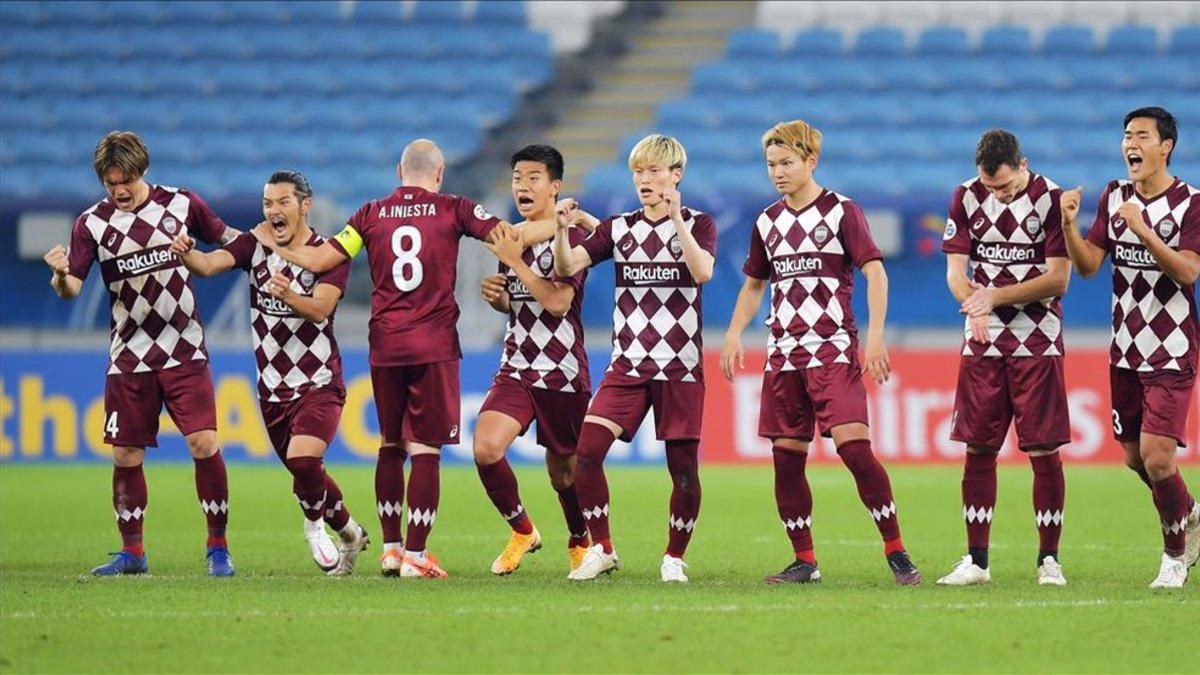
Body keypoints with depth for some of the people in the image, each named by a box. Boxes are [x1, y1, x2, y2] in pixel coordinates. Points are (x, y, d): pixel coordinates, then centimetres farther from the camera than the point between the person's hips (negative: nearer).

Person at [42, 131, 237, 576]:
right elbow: (71, 289, -8)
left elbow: (224, 238, 17)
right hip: (129, 357, 1)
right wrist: (60, 275, -29)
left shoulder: (180, 204, 0)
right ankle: (132, 552, 18)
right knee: (125, 455, 2)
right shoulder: (92, 223, -1)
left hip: (185, 353, -1)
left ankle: (217, 546, 1)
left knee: (204, 444, -12)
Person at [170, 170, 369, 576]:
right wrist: (186, 255, -39)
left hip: (318, 383, -5)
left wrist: (289, 295, -46)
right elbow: (211, 264, -17)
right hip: (273, 387, 5)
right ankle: (349, 533, 37)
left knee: (303, 461, -25)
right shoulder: (255, 245, 2)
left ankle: (314, 524, 4)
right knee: (306, 473, 13)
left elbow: (321, 308, -25)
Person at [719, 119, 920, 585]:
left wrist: (875, 335, -17)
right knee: (786, 456, 3)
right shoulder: (767, 223, 13)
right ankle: (804, 561, 11)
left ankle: (896, 553, -13)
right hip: (783, 354, 6)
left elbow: (875, 273, -7)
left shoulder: (841, 212, -3)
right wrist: (734, 333, 10)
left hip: (833, 350, -6)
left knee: (853, 445, -18)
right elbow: (754, 285, 24)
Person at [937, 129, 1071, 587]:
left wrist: (997, 296, -17)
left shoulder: (1052, 199, -8)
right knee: (978, 450, 3)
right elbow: (955, 270, 3)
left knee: (1043, 451, -4)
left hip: (1038, 343, -3)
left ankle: (1049, 559, 4)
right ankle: (976, 561, 10)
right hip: (983, 343, 3)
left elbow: (1058, 279, -10)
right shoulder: (967, 198, 3)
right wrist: (975, 307, -18)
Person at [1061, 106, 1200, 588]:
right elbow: (1088, 265, 3)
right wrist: (1069, 226, -14)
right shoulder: (1114, 197, 7)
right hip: (1126, 350, 6)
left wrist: (1144, 231, -29)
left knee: (1156, 456, -13)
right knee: (1134, 457, 11)